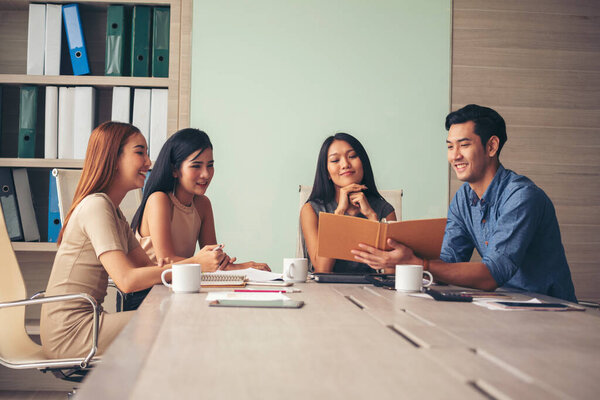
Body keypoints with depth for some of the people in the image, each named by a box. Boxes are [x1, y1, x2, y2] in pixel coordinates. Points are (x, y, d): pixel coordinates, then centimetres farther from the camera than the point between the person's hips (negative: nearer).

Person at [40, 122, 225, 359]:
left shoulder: (114, 212, 16)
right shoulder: (96, 206, -15)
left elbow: (147, 267, 8)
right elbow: (127, 280, -24)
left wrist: (198, 260, -8)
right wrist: (193, 265, -22)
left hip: (85, 320, 9)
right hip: (70, 331, -9)